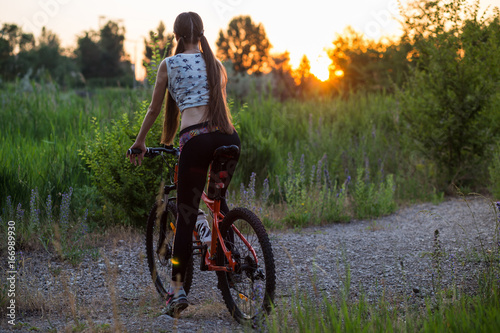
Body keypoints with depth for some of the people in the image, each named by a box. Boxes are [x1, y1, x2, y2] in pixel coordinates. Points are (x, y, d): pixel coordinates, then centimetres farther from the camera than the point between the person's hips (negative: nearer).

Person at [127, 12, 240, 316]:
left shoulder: (169, 65, 11)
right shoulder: (216, 64, 22)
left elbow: (154, 110, 16)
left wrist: (139, 143, 29)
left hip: (196, 141, -4)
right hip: (228, 137, 4)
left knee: (186, 217, 1)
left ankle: (178, 289, 0)